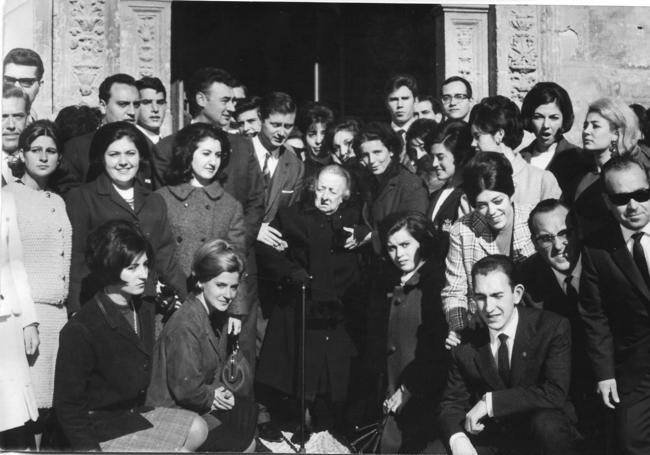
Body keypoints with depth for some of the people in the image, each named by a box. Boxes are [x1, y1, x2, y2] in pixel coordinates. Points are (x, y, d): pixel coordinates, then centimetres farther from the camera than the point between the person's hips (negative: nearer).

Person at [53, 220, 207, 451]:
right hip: (99, 429, -8)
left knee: (198, 430, -1)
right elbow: (68, 405, -17)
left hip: (136, 413, 9)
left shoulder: (144, 310, 4)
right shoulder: (80, 330, -23)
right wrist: (89, 447, -21)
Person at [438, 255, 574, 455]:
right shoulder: (466, 346, -4)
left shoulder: (553, 328, -13)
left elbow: (555, 393, -23)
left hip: (542, 433, -2)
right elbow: (452, 402, 1)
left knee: (546, 423, -35)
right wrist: (457, 438, -22)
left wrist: (490, 401, -24)